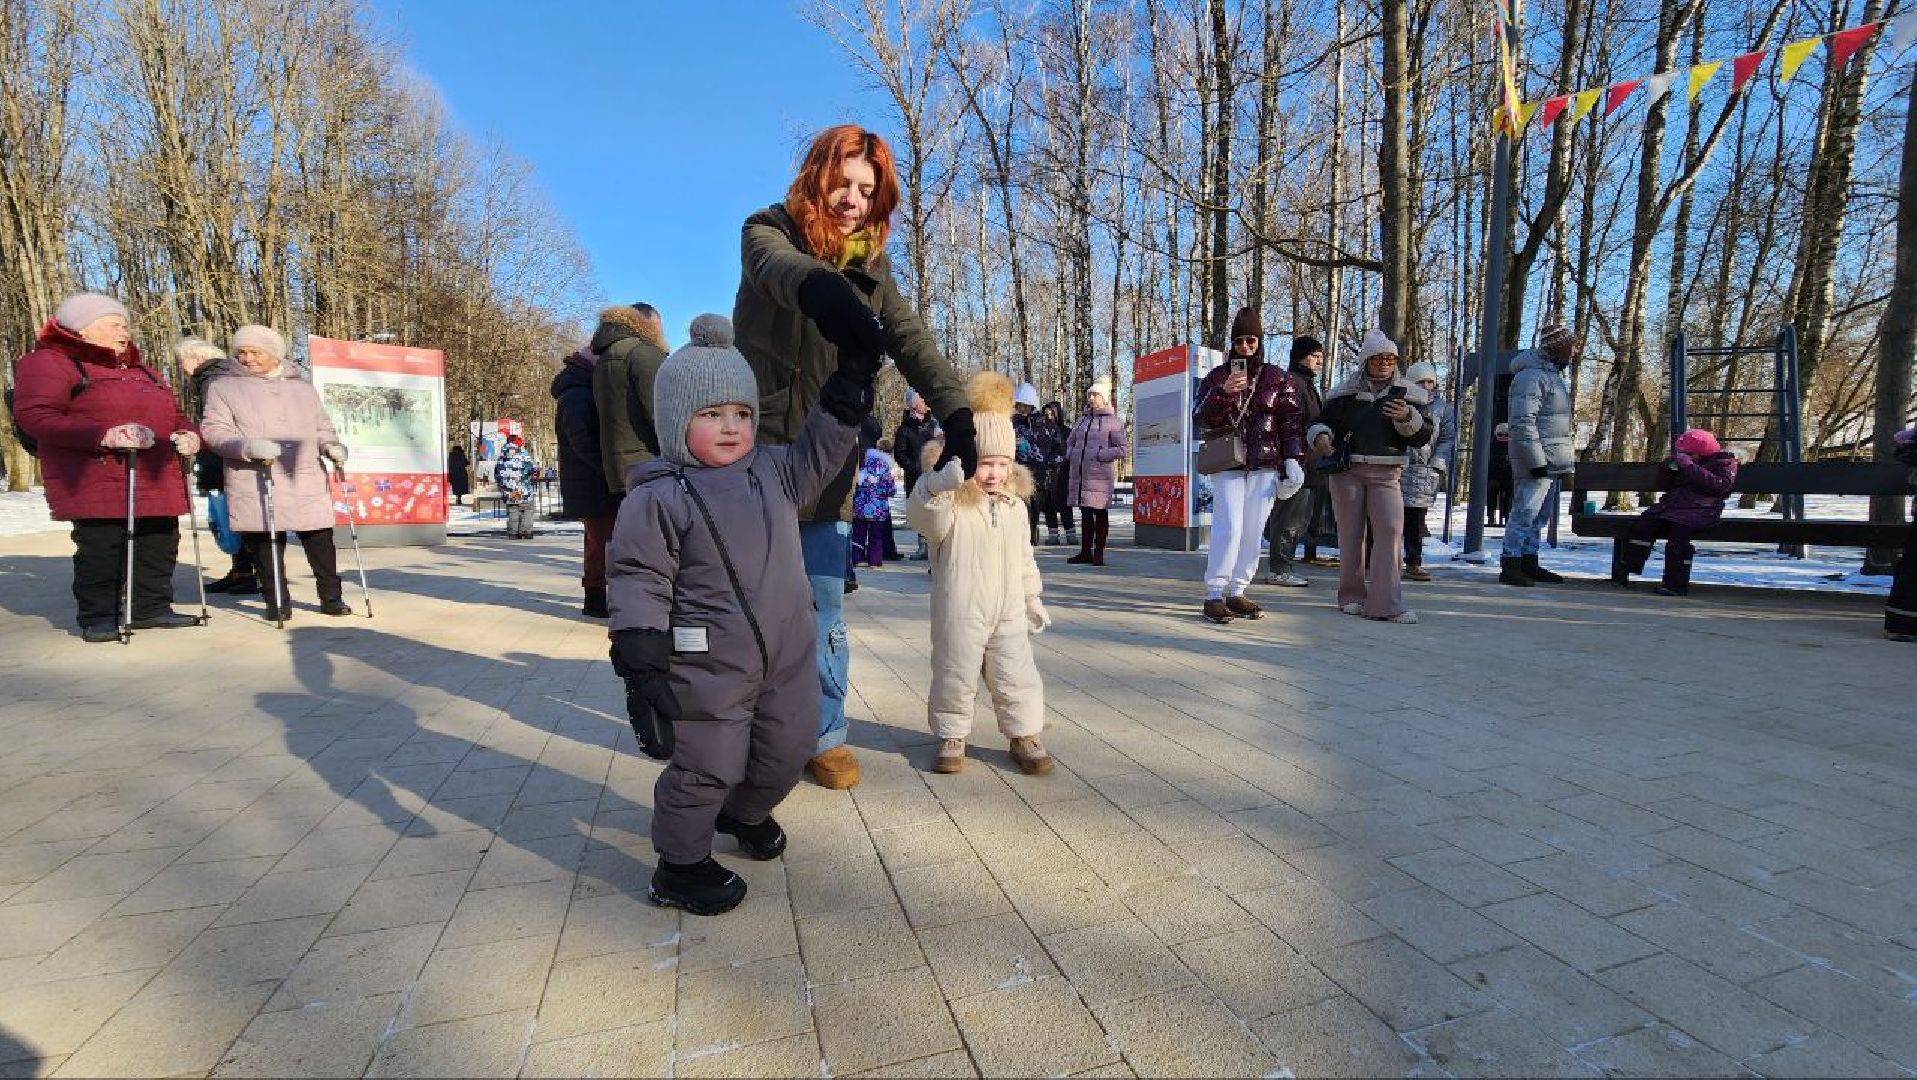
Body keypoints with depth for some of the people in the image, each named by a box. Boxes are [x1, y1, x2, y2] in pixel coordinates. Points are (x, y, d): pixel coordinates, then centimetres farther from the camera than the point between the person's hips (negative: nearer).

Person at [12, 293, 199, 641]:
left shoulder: (142, 372, 25)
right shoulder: (48, 363, 2)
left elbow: (174, 414, 29)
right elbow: (34, 415, -10)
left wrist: (188, 433, 4)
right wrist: (101, 435, -23)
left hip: (158, 481, 7)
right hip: (97, 481, -6)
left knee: (160, 546, 6)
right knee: (102, 549, -7)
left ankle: (151, 608, 16)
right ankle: (98, 617, 3)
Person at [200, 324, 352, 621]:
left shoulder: (303, 388, 20)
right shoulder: (223, 387, 10)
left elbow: (322, 427, 23)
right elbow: (214, 430, 1)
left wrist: (332, 445, 0)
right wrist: (248, 446, -19)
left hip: (308, 480, 2)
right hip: (256, 483, -2)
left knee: (320, 540, 0)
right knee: (266, 541, -1)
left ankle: (331, 597, 8)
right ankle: (278, 602, 8)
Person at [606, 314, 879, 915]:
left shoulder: (773, 471, 4)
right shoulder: (659, 497, -13)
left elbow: (819, 454, 18)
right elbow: (638, 582, -12)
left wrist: (850, 384, 10)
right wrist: (641, 664, -16)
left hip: (787, 657, 6)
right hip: (707, 668, -6)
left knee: (788, 750, 19)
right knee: (705, 768, 6)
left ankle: (746, 812, 50)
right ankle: (679, 868, 31)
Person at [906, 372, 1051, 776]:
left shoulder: (1014, 506, 8)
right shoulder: (950, 504, -11)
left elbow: (1025, 558, 18)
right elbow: (922, 514, -35)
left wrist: (1033, 598, 20)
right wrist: (939, 484, -52)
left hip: (1009, 614, 5)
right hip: (959, 614, -4)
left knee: (1017, 677, 9)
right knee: (955, 677, 7)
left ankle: (1025, 736, 25)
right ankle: (951, 737, 26)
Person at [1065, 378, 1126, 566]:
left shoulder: (1113, 421, -1)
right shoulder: (1082, 420, 18)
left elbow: (1121, 450, -7)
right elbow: (1070, 442, 28)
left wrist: (1098, 455, -13)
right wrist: (1070, 456, 9)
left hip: (1100, 474, -6)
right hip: (1079, 473, 6)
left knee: (1100, 513, 0)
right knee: (1085, 513, 10)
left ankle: (1098, 553, 6)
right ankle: (1085, 552, 17)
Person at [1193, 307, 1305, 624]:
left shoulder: (1277, 377, 10)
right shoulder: (1217, 376, 8)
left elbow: (1292, 420, 6)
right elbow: (1199, 419, -1)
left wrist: (1293, 460, -3)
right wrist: (1223, 392, -16)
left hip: (1265, 466, 2)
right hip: (1227, 464, -2)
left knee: (1253, 531, 1)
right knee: (1229, 526, -14)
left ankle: (1237, 592, 9)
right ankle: (1214, 595, -11)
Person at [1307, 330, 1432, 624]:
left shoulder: (1408, 394, 8)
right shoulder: (1345, 392, 8)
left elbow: (1423, 436, 4)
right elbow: (1324, 421, 17)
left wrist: (1407, 418, -16)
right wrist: (1321, 436, -6)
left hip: (1386, 473, 0)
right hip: (1347, 470, 0)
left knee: (1390, 531, -13)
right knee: (1350, 534, 4)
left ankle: (1386, 603, -11)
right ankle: (1352, 596, 16)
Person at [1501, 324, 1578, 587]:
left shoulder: (1554, 375, 20)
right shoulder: (1531, 376, -13)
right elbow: (1523, 423, -21)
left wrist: (1567, 457, 22)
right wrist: (1537, 461, -23)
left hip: (1550, 461, 10)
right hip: (1535, 459, -10)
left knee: (1539, 515, 14)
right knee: (1525, 512, -10)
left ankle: (1529, 563, 22)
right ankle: (1510, 566, -6)